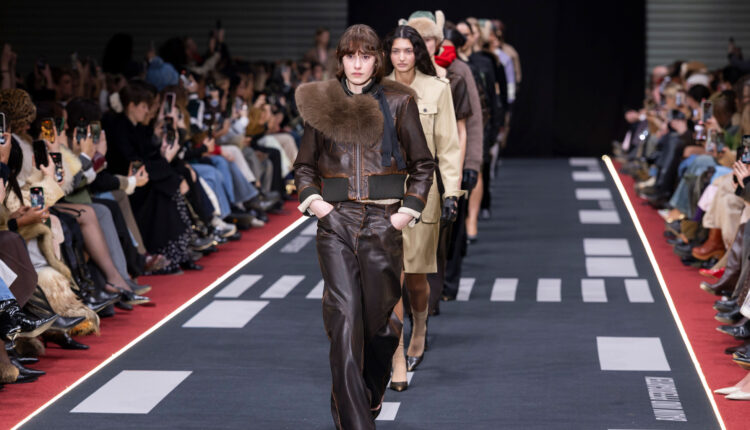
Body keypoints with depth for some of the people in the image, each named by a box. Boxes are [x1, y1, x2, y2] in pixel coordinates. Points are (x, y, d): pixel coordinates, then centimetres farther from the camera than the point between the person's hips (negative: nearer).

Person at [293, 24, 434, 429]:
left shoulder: (397, 102, 5)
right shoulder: (321, 104, 8)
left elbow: (423, 165, 10)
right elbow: (304, 165, 18)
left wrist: (409, 210, -1)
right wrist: (312, 199, 0)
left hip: (382, 224, 0)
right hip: (336, 222, 0)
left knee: (378, 320, 6)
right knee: (344, 319, -11)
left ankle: (370, 396, 36)